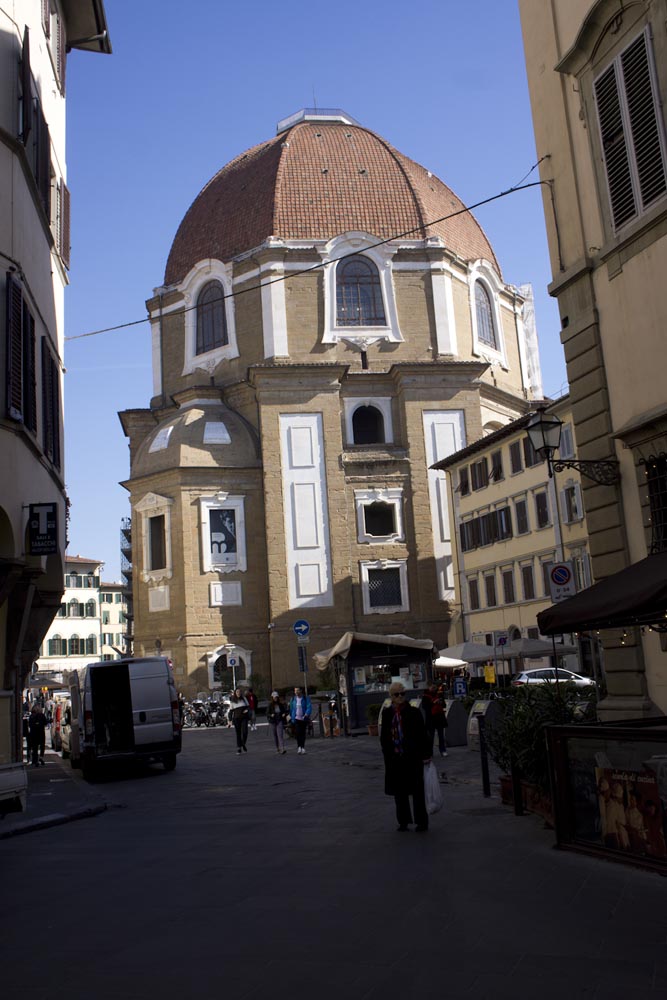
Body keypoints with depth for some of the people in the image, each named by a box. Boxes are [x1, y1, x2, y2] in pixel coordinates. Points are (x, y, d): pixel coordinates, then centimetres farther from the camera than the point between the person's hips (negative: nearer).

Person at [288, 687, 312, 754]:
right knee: (297, 732, -14)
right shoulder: (293, 699, 5)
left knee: (303, 733, 4)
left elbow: (309, 707, -12)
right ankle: (299, 746, -7)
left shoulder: (306, 698, -4)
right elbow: (291, 708, 14)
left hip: (303, 719, -1)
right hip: (296, 718, 1)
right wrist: (291, 716, 10)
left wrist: (306, 714, -25)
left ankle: (303, 747, 15)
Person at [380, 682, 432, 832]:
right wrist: (387, 753, 3)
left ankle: (421, 821, 12)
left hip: (413, 757, -3)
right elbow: (384, 736, 9)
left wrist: (426, 755, -7)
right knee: (399, 791, 11)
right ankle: (403, 821, 23)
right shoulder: (387, 713, 4)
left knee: (417, 791, 3)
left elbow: (423, 735, -4)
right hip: (395, 759, 3)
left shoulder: (414, 712, -5)